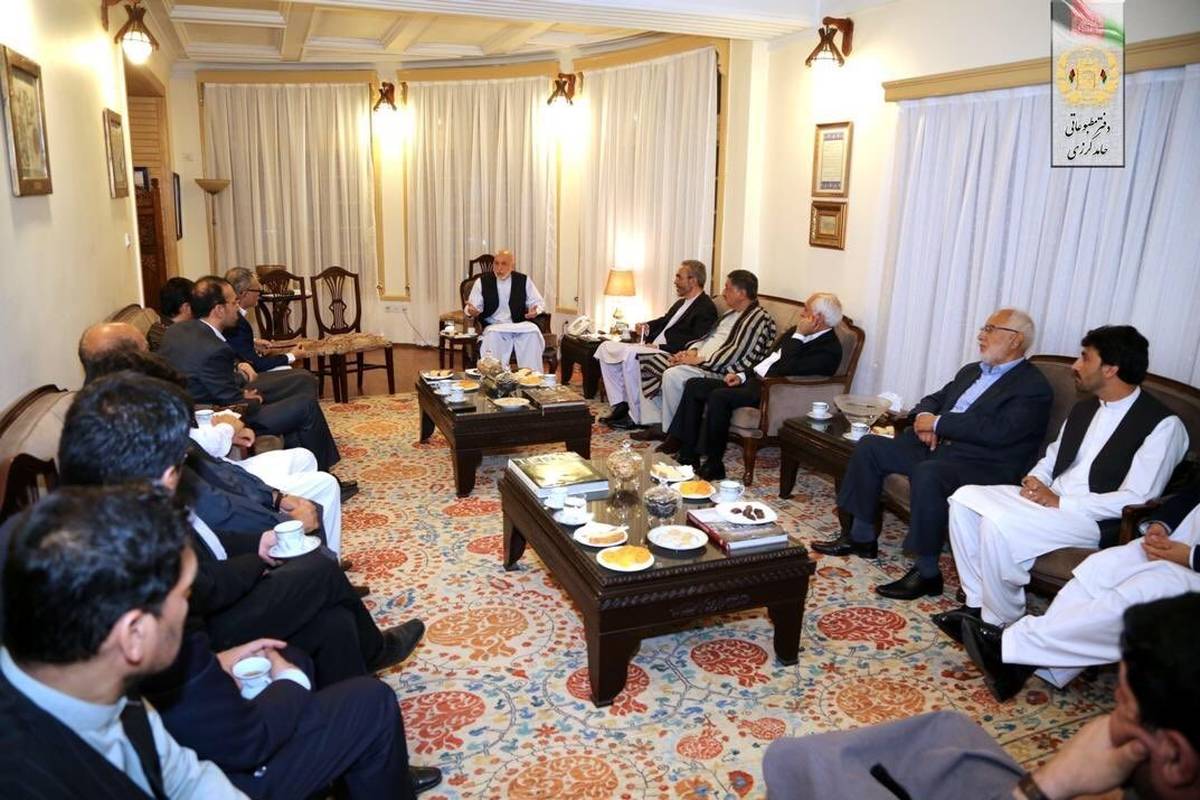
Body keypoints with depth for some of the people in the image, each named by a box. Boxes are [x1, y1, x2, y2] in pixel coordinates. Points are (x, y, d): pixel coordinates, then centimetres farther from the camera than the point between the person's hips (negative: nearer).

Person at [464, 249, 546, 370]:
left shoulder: (524, 280, 8)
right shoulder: (482, 281, 6)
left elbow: (538, 301, 14)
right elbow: (473, 307, 4)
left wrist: (535, 309, -10)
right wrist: (471, 311, -21)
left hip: (520, 326, 1)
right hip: (493, 327, -1)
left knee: (533, 331, -31)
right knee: (493, 335, -35)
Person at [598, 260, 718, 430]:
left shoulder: (706, 308, -9)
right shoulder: (681, 303, 21)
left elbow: (695, 344, -20)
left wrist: (660, 347, -22)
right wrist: (647, 326, 7)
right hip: (653, 347, 10)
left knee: (629, 353, -34)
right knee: (606, 347, 1)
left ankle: (636, 416, -22)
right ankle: (620, 404, -2)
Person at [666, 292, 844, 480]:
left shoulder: (830, 349, -13)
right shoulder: (797, 332, 15)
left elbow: (784, 370, -24)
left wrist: (798, 336, -17)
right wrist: (743, 375, 10)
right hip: (754, 381, 10)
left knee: (719, 396, -31)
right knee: (694, 386, 2)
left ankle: (714, 465, -18)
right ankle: (686, 452, 0)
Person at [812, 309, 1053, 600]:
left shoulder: (1033, 387, -7)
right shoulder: (971, 371, 20)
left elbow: (998, 431, -21)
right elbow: (934, 399, 23)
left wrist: (938, 422, -16)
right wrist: (923, 417, -2)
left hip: (982, 464, -9)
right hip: (936, 446, 9)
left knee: (927, 473, -37)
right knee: (869, 445, -1)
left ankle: (927, 572, -24)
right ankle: (861, 537, 7)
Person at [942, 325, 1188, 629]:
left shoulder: (1162, 424, -10)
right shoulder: (1084, 408, 14)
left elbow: (1137, 500, -17)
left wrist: (1060, 502, -18)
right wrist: (1035, 480, -2)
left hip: (1096, 520, -8)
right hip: (1049, 499, 8)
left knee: (998, 523, -30)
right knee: (964, 497, -12)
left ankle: (1001, 623, -11)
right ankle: (978, 601, -6)